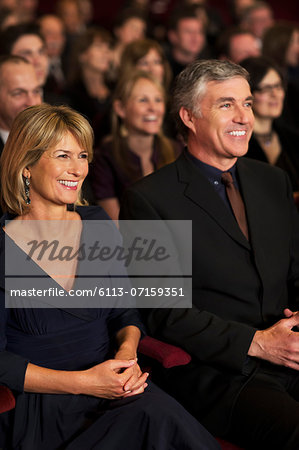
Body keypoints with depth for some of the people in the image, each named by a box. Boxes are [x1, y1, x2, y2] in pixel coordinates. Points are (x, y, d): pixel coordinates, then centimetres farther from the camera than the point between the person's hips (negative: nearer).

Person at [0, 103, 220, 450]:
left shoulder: (97, 223, 12)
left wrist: (127, 350, -7)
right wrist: (82, 382, -18)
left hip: (111, 386, 5)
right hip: (37, 404, -5)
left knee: (157, 412, -29)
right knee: (157, 417, -31)